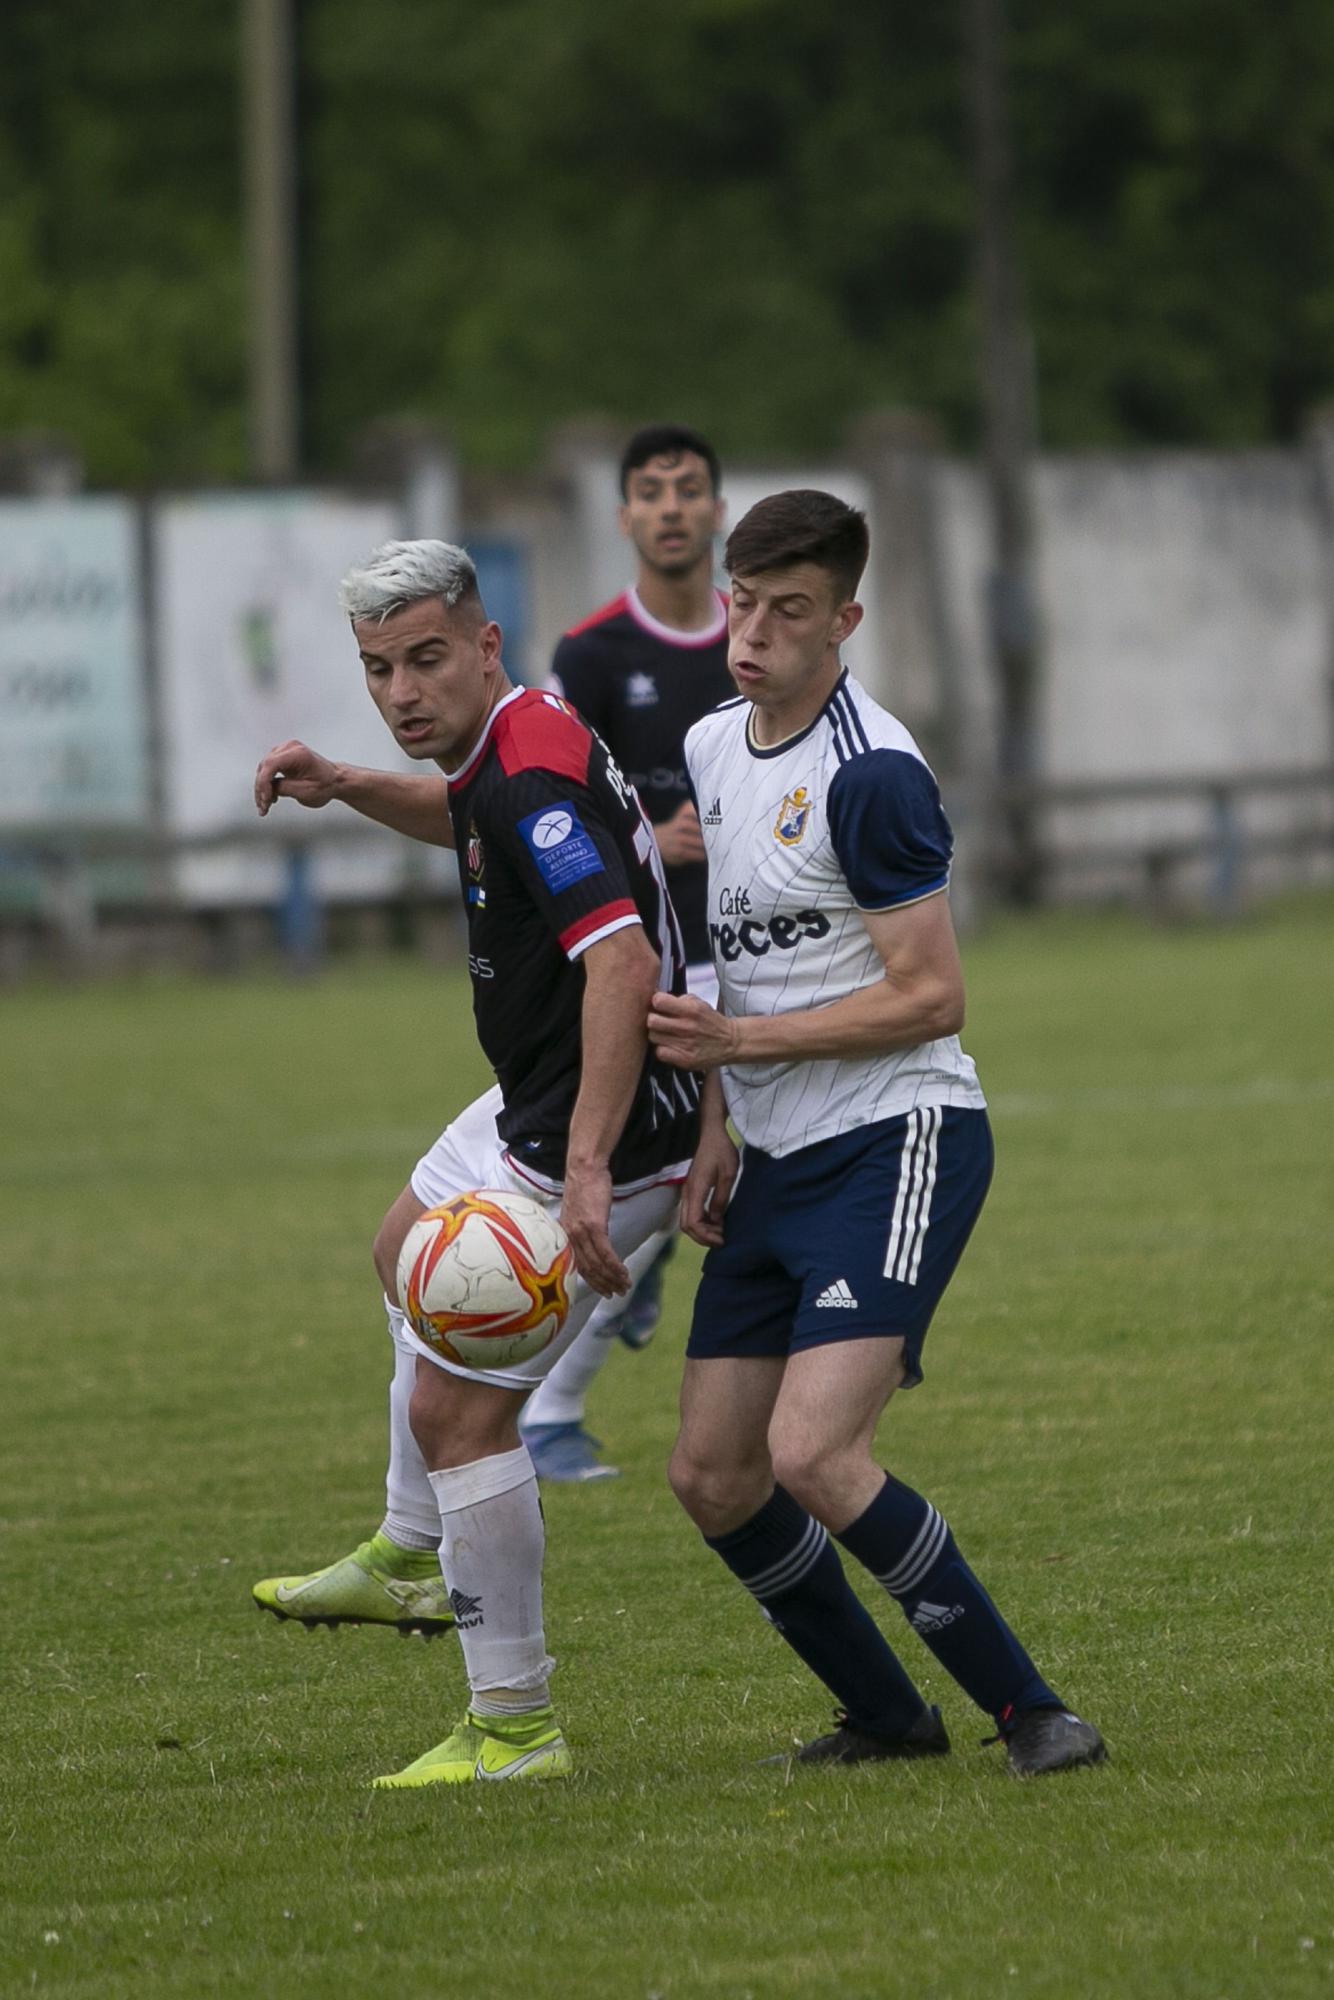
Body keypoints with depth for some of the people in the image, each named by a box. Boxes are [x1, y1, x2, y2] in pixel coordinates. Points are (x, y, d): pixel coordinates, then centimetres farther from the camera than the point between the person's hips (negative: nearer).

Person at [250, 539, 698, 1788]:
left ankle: (516, 1726, -3)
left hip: (598, 1141, -11)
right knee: (408, 1253, 33)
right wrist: (348, 788, 12)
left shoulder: (533, 777, -28)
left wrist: (589, 1171, -47)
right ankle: (413, 1560, 48)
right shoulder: (499, 751, 3)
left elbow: (621, 960, -40)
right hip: (533, 1114, 11)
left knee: (456, 1405, -11)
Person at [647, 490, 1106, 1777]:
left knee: (813, 1454, -22)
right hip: (777, 1162, 9)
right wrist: (716, 1132, 16)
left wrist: (741, 1042, -18)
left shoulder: (869, 775, -15)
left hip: (896, 1141, -9)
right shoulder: (713, 749, 12)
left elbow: (930, 996, -17)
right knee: (712, 1477, 6)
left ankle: (1026, 1710, -14)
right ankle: (887, 1716, 22)